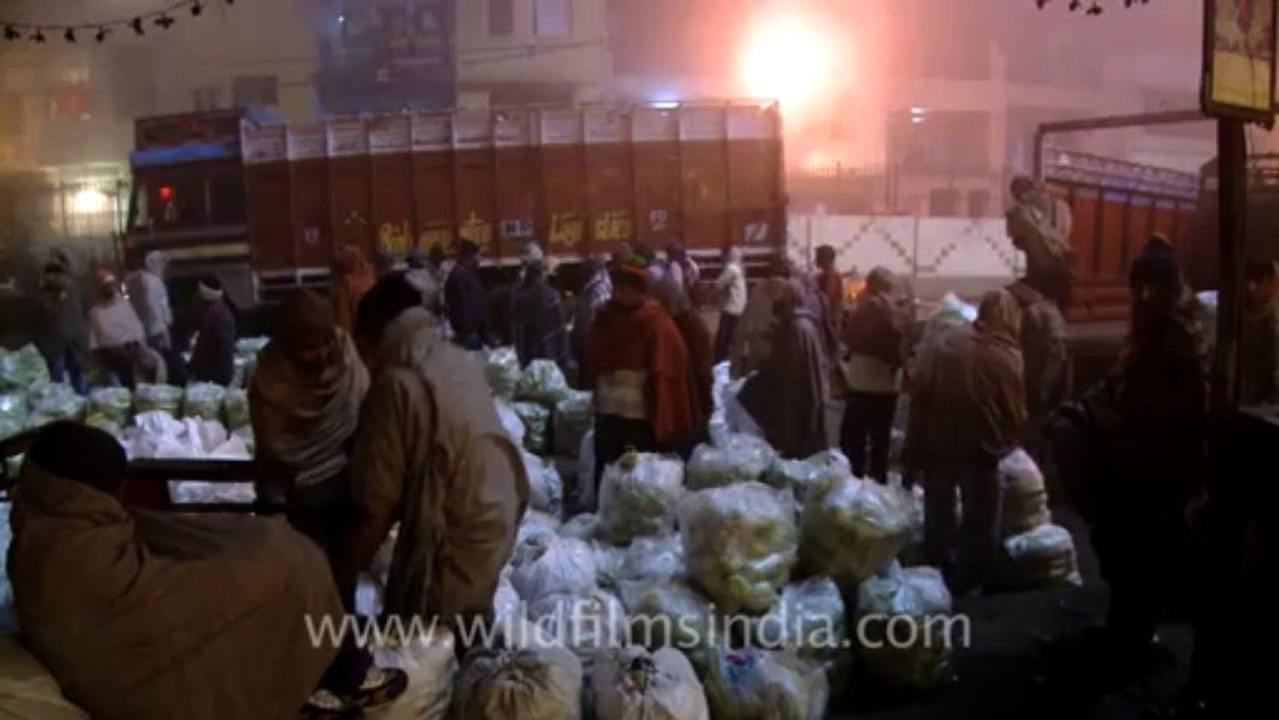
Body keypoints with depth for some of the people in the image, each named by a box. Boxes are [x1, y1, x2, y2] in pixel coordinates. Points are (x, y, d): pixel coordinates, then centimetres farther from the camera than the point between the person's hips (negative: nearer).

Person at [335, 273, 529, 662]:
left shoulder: (397, 384, -21)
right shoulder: (458, 360, 2)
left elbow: (375, 507, -19)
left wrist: (340, 581, -9)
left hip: (455, 535, -8)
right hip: (498, 514, 8)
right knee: (470, 638, 25)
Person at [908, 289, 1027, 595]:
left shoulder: (951, 346, 2)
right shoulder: (1008, 358, -7)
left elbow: (921, 395, 0)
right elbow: (1016, 412, -5)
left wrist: (915, 449, 5)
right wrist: (1005, 443, 16)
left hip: (938, 443, 4)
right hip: (981, 448, -4)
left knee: (938, 515, 19)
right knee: (980, 519, 12)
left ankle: (936, 574, 32)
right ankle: (970, 582, 19)